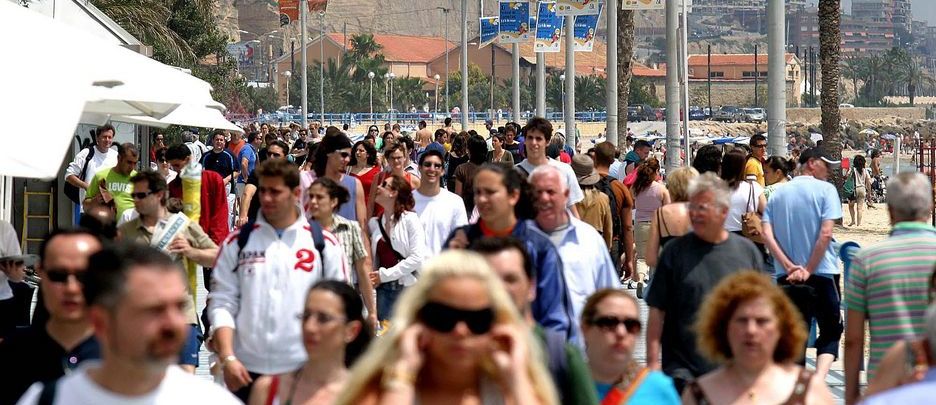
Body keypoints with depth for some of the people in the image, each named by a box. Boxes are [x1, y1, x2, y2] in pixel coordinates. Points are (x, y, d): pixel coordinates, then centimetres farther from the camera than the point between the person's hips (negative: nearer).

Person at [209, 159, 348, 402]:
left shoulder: (323, 244, 3)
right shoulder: (238, 243, 5)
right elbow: (221, 302, 2)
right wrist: (227, 358, -10)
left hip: (305, 372, -1)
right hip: (247, 371, 1)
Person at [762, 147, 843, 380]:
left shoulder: (778, 194, 10)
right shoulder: (825, 190, -4)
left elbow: (767, 234, -1)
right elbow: (825, 234, -15)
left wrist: (790, 267, -6)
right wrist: (808, 271, -12)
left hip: (787, 276, 4)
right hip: (823, 273, -4)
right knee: (830, 332, 6)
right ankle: (819, 381, -16)